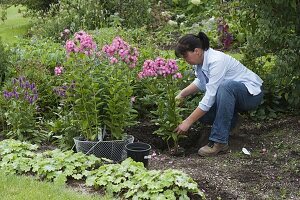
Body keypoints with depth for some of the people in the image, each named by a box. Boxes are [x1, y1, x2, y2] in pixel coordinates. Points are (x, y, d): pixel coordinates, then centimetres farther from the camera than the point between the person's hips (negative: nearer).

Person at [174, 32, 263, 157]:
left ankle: (219, 141, -33)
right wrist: (182, 94, -2)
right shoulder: (199, 61, -5)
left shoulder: (216, 60, -30)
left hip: (251, 93, -8)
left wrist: (188, 122, -29)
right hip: (230, 93, 8)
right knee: (202, 114, -13)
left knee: (225, 86, -39)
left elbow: (210, 96, -32)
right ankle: (230, 116, 16)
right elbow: (200, 82, 15)